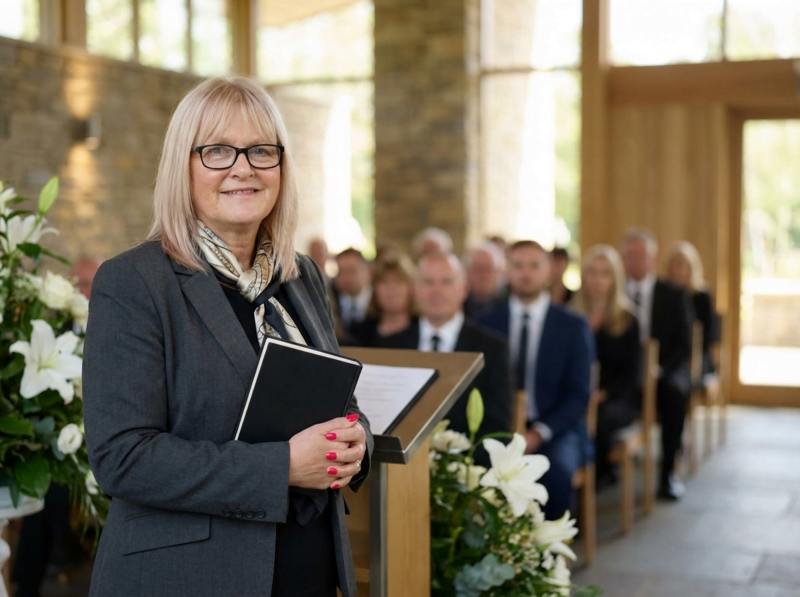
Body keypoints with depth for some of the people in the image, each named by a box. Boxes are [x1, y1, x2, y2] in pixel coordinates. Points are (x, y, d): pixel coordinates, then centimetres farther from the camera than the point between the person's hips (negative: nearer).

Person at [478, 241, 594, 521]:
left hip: (554, 428, -1)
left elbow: (579, 395, -1)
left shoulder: (574, 326, 4)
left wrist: (539, 433, -15)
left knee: (557, 470, -33)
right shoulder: (486, 323, 8)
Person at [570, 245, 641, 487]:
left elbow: (630, 375, 0)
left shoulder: (627, 321, 6)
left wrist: (603, 394, -17)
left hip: (617, 399, 0)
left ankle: (599, 474, -12)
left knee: (603, 416, -36)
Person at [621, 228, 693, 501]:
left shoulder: (675, 296, 5)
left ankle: (668, 473, -24)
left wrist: (659, 368, -17)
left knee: (674, 391, -34)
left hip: (666, 371, 0)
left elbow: (684, 345, 0)